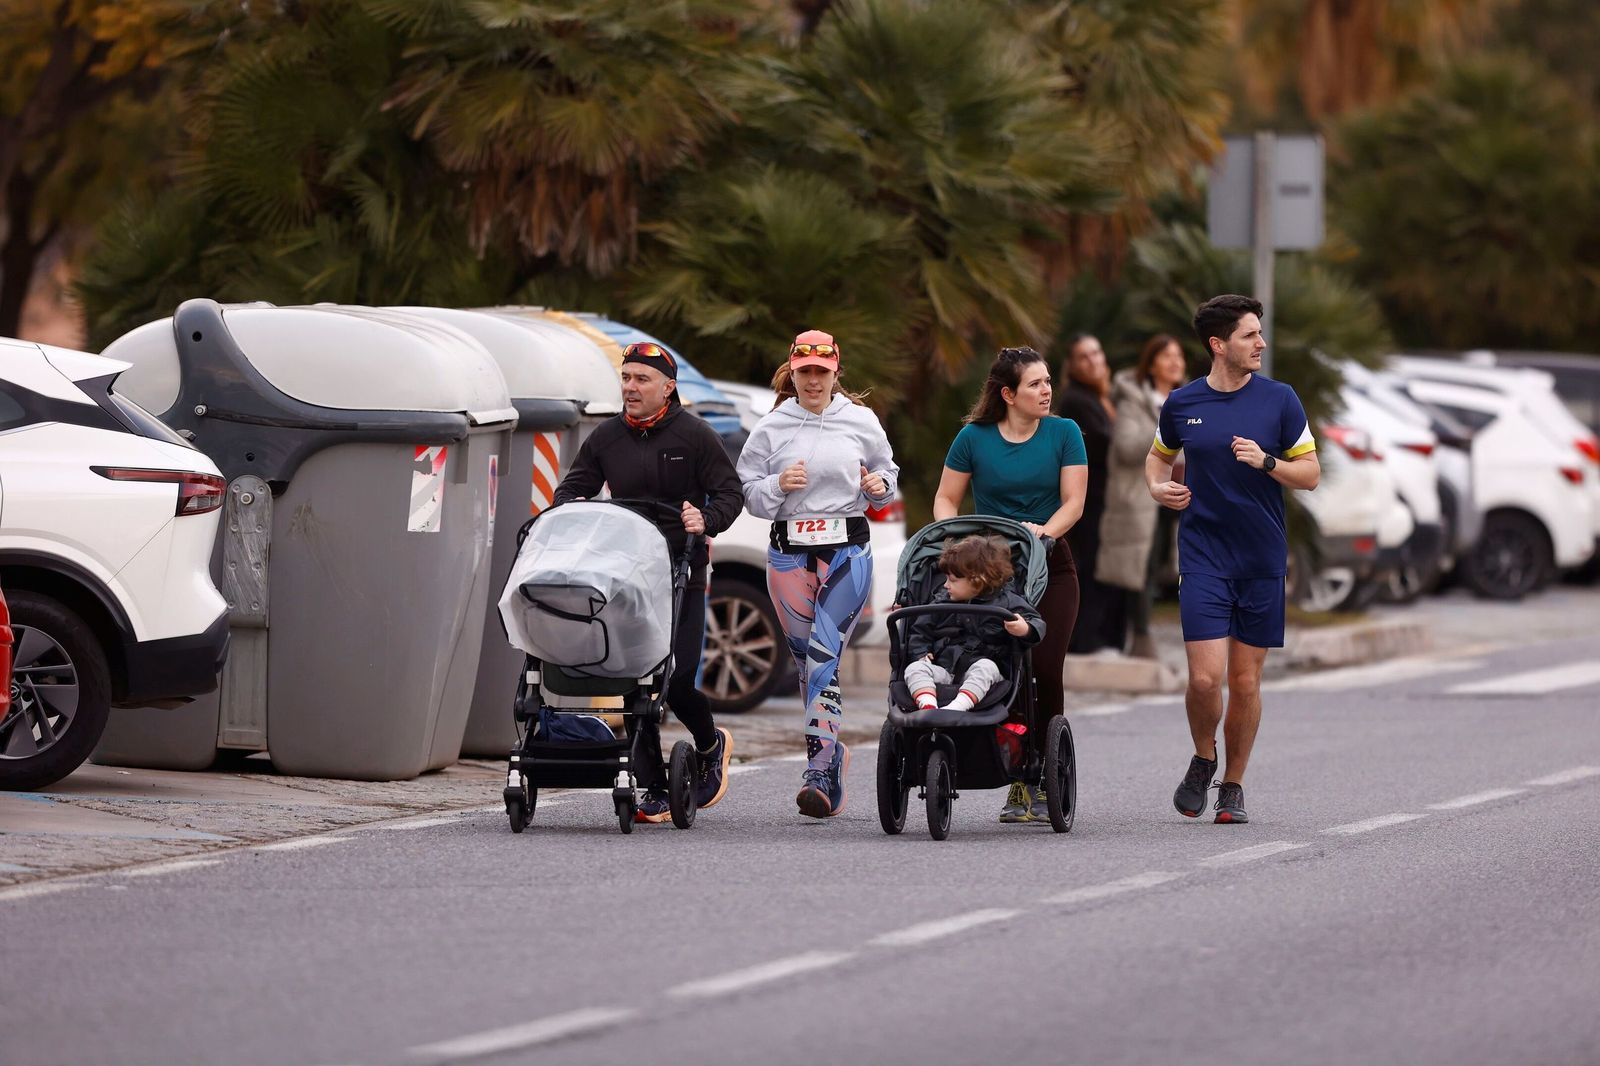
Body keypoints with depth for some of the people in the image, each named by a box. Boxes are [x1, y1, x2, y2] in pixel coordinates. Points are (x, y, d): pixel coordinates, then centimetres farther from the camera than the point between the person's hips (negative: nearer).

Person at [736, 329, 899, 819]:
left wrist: (879, 484, -2)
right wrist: (778, 485, -11)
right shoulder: (771, 428, 6)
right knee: (806, 660, 7)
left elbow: (886, 471, 20)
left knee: (824, 659, -14)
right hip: (789, 552, 3)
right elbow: (745, 489, 8)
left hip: (847, 549, -3)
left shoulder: (861, 422, 6)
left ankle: (820, 774, -19)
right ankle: (833, 752, 25)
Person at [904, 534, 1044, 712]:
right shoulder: (941, 602, 16)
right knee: (914, 668, -22)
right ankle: (927, 706, -48)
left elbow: (1037, 625, -4)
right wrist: (921, 653, 3)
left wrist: (1025, 630, -29)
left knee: (985, 667, -36)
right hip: (943, 668, 3)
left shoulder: (1005, 602, 2)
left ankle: (957, 707, -55)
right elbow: (920, 631, 24)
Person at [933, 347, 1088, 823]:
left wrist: (1046, 531, -18)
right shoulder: (974, 438, 1)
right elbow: (946, 499, 6)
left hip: (1050, 567, 0)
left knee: (1045, 670, -11)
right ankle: (1018, 783, -3)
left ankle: (1042, 781, -1)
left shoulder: (1063, 433, 2)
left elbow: (1073, 501, 0)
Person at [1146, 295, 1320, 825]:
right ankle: (1202, 761, 16)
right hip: (1203, 557, -1)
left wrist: (1266, 462, -15)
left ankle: (1233, 785, 21)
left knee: (1246, 681, 4)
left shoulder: (1279, 399, -1)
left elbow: (1310, 473, 3)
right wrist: (1158, 487, 0)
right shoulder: (1181, 404, 2)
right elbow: (1159, 455, 22)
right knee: (1206, 678, -12)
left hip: (1263, 561, 1)